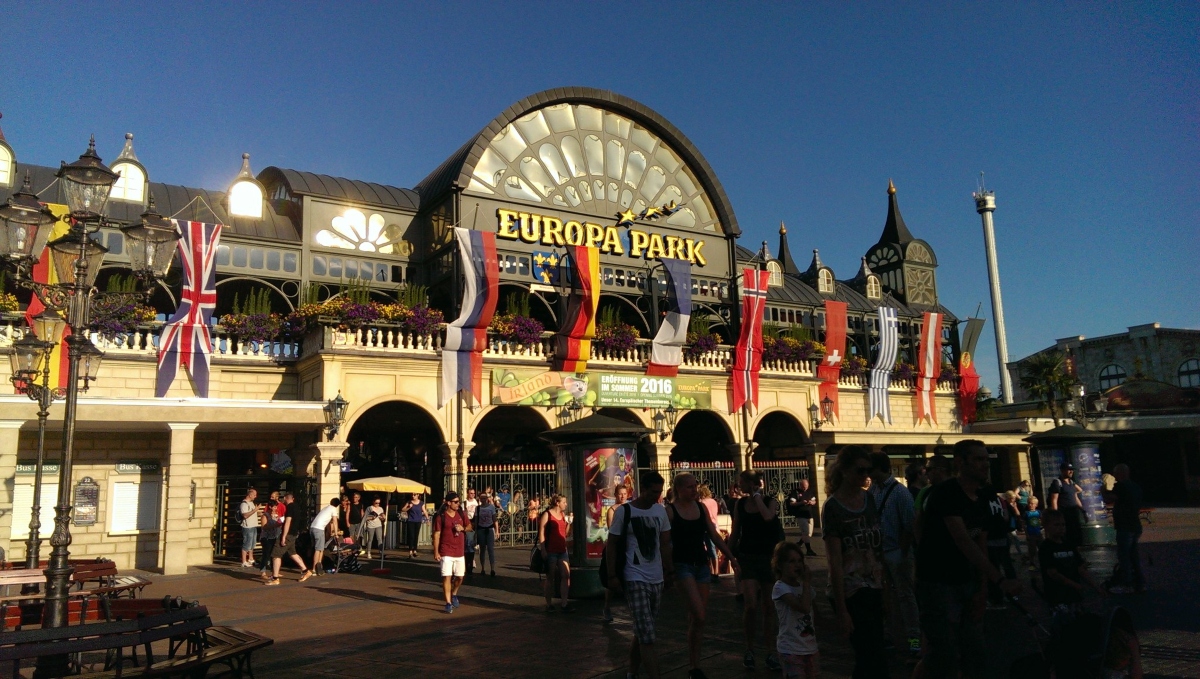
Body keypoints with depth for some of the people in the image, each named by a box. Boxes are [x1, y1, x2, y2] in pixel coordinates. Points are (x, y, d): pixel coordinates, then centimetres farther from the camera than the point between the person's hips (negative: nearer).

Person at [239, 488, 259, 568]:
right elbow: (245, 515, -24)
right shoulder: (244, 504, -13)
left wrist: (257, 513, 14)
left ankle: (251, 560, 27)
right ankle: (244, 562, -2)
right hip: (248, 527, -10)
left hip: (254, 526, 10)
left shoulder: (251, 503, 16)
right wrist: (254, 510, -26)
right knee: (247, 544, -6)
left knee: (252, 544, 16)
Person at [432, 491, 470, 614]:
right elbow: (436, 535, -9)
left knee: (460, 576, 12)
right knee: (447, 577, -8)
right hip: (446, 552, -5)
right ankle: (448, 603, 0)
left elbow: (469, 526, 16)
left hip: (460, 552, 5)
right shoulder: (441, 517, -9)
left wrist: (463, 528, -7)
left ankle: (454, 594, 38)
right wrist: (436, 552, -13)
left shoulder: (461, 514, 6)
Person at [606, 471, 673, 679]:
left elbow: (664, 543, 14)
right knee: (647, 636, -9)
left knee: (641, 632, 14)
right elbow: (611, 544, -5)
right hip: (635, 580, -5)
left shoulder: (661, 510, 6)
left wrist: (670, 570, 10)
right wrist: (612, 575, -9)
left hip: (657, 579, 5)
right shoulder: (624, 512, -8)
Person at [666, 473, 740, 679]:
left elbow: (714, 536, 13)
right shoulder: (670, 510, -7)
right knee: (698, 616, -14)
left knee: (696, 618, 8)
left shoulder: (701, 508, 8)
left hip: (702, 565, 6)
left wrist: (731, 557, 11)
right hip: (683, 565, -5)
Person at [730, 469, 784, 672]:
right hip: (747, 558, 1)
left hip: (768, 558, -1)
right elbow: (735, 532, 9)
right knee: (751, 605, -10)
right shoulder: (740, 504, 2)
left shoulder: (770, 502, -5)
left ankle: (771, 653, 16)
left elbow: (768, 517, -28)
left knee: (768, 607, 6)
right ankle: (749, 649, 8)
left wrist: (756, 496, -17)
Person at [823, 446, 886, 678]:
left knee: (867, 658, 10)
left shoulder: (870, 498, 4)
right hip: (850, 593, -6)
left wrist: (886, 585, 9)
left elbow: (878, 546, 12)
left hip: (873, 589, 6)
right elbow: (834, 561, -15)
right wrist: (842, 610, -15)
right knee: (876, 660, -6)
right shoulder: (832, 508, -14)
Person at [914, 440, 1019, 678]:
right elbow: (963, 541, -27)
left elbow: (980, 542, 9)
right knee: (944, 658, -9)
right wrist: (1000, 579, -31)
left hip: (966, 583, 8)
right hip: (937, 584, -8)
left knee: (976, 656, 11)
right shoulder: (945, 492, -18)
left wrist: (983, 588, 1)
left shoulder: (981, 497, 7)